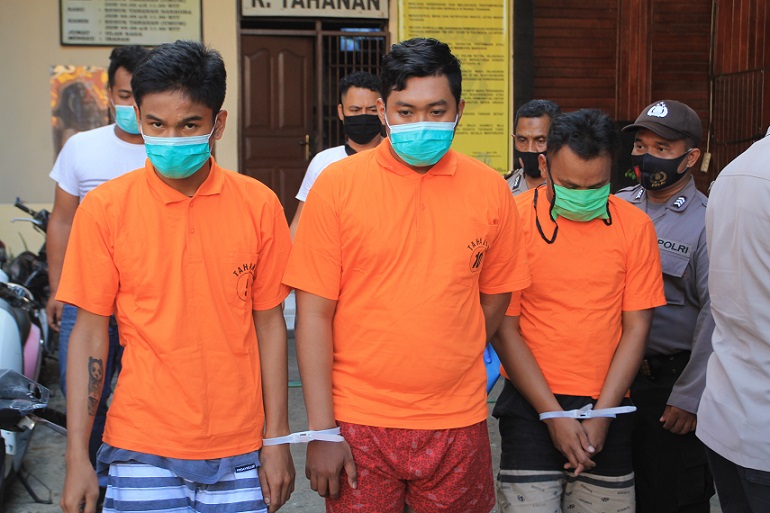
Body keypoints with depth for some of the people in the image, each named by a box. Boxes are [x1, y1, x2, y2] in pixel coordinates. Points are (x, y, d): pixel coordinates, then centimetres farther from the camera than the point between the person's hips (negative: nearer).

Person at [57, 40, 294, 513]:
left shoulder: (258, 205, -2)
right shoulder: (104, 208, -4)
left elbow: (269, 322, 2)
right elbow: (90, 332, -1)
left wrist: (277, 439, 1)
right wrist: (78, 458, -3)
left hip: (239, 449, 1)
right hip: (143, 447, -1)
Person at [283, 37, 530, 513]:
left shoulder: (490, 189, 0)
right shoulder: (337, 184, -6)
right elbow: (315, 313, -6)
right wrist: (321, 429, -8)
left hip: (458, 422, 2)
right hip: (359, 424, -1)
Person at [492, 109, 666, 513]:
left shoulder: (635, 226, -2)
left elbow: (636, 327, 0)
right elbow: (506, 328, -7)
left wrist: (602, 414, -8)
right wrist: (553, 413, -10)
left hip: (607, 406, 2)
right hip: (532, 406, -2)